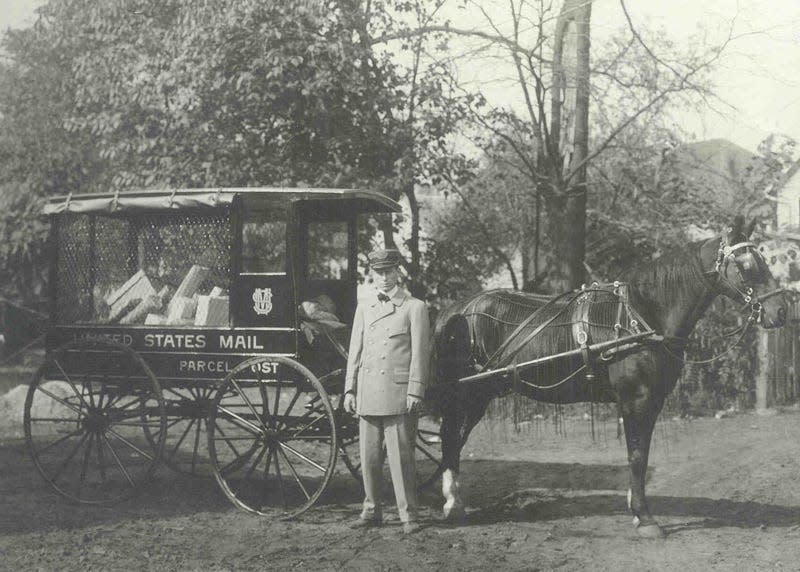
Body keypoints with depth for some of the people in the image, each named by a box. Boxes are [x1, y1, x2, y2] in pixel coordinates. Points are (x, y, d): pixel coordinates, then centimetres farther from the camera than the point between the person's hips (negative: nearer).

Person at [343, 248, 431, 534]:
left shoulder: (415, 307, 1)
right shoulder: (363, 307, 14)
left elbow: (420, 354, -3)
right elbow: (355, 350, 15)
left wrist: (415, 392, -9)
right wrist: (350, 389, 9)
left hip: (398, 393, -4)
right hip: (367, 394, 4)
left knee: (401, 455, -4)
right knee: (369, 456, 8)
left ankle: (408, 514, 3)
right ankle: (372, 510, 18)